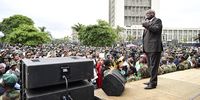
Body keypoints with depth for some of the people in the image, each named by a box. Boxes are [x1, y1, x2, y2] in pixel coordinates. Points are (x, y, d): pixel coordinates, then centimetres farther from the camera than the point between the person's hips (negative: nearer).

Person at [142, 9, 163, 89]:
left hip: (154, 47, -9)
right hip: (148, 47, 9)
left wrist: (146, 25, -13)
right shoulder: (148, 22, 25)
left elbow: (156, 29, -18)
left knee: (153, 66, -7)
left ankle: (153, 83, -3)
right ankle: (152, 81, 25)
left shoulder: (157, 20, 1)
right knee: (150, 65, 14)